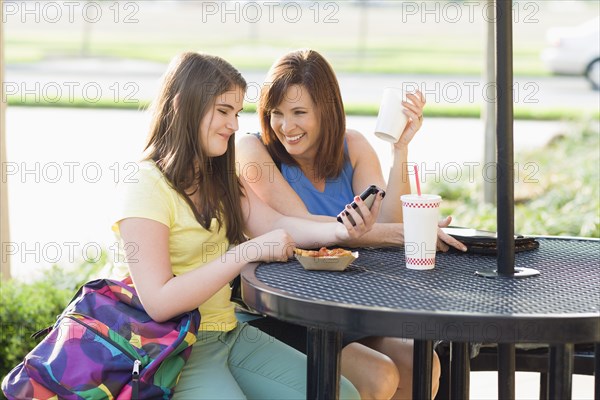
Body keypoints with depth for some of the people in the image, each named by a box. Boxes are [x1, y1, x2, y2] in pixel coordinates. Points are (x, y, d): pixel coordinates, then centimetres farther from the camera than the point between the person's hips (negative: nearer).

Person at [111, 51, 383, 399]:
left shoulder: (222, 180, 13)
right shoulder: (147, 185, -15)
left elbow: (275, 224, -1)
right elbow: (159, 302, -22)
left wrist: (340, 230, -21)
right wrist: (249, 251, -24)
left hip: (231, 335, 8)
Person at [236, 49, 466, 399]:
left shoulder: (352, 147, 5)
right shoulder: (254, 151, -8)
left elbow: (389, 226, -6)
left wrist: (400, 148, -17)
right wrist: (409, 232, -22)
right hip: (281, 317, -5)